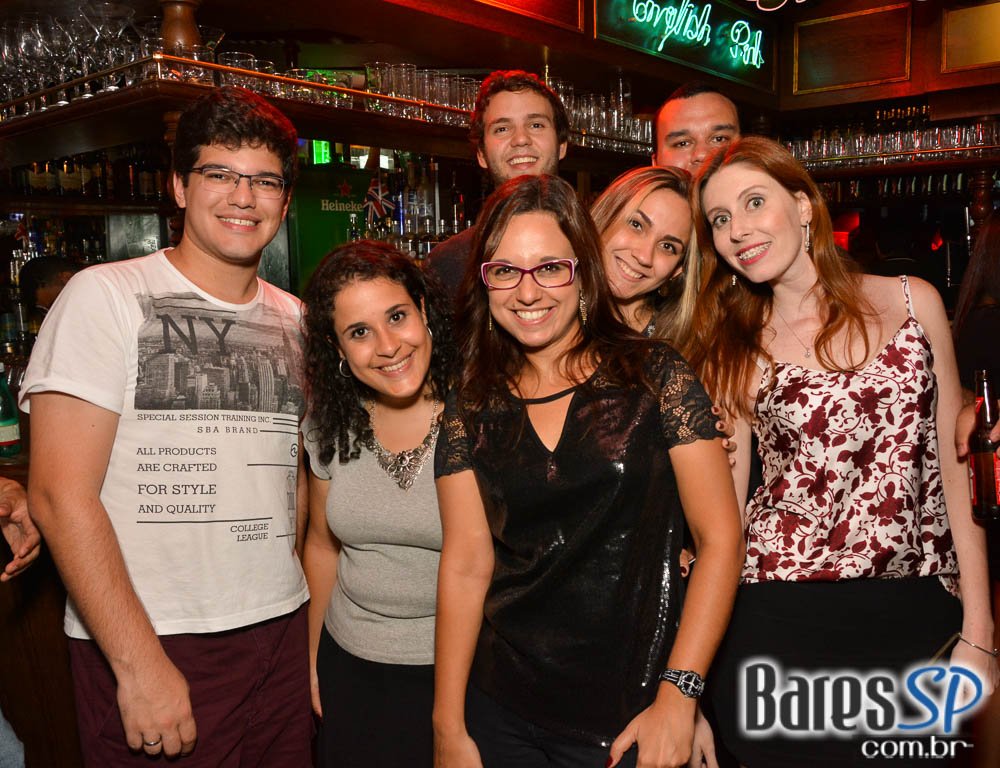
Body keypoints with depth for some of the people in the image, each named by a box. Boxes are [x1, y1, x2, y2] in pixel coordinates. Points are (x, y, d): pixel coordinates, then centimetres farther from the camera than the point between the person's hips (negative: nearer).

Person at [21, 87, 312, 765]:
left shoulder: (294, 319, 8)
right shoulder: (106, 296, -8)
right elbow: (60, 496, -13)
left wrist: (302, 618, 10)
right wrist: (140, 662, -16)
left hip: (281, 634, 5)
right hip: (147, 642, -4)